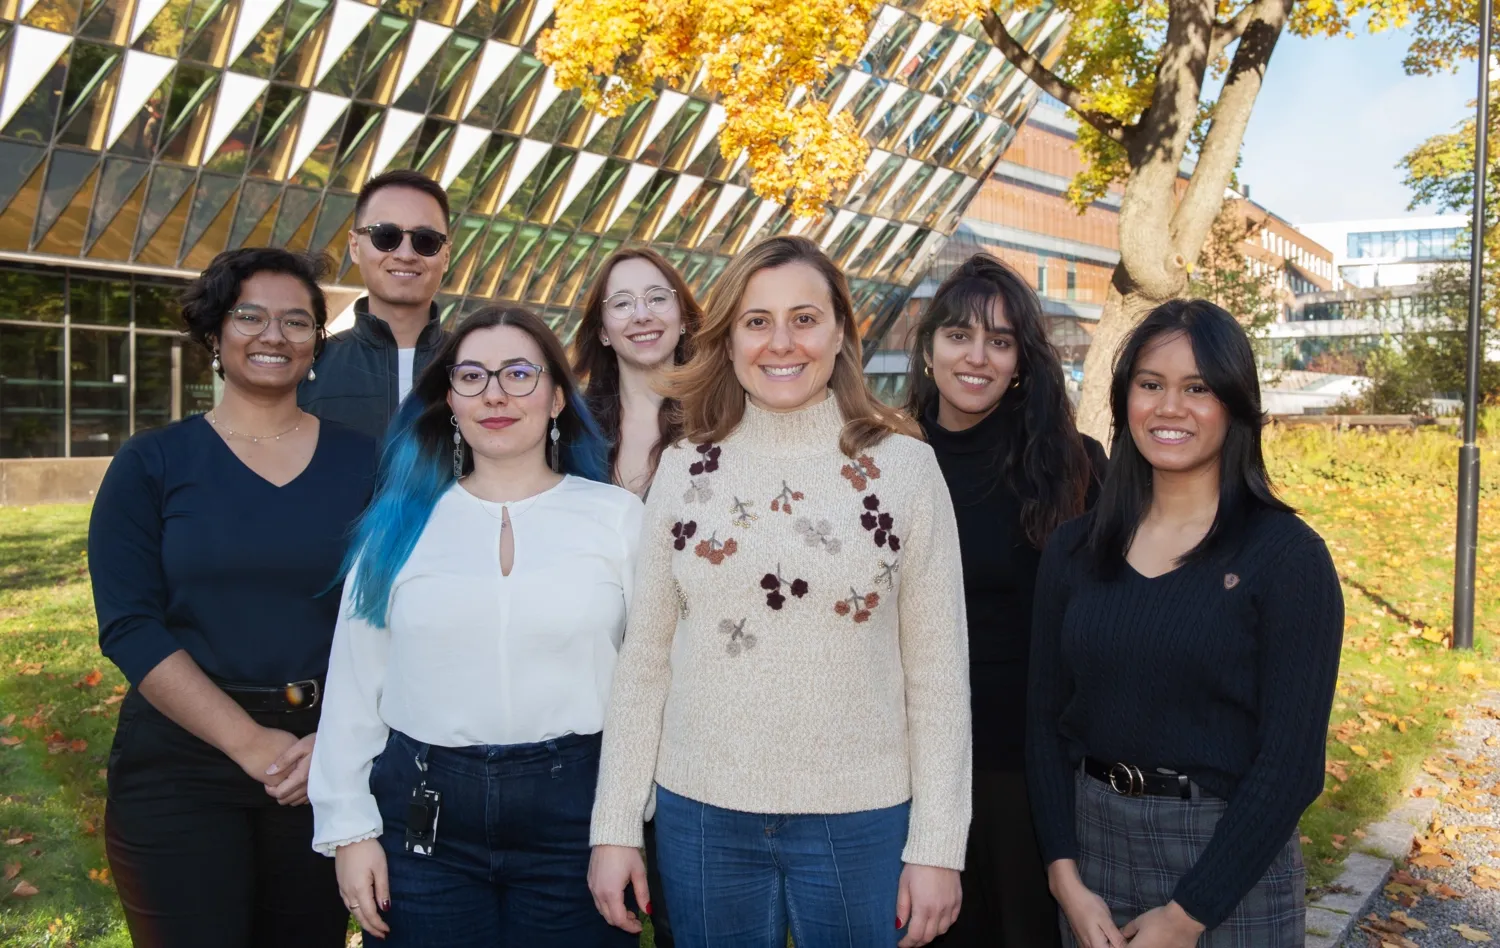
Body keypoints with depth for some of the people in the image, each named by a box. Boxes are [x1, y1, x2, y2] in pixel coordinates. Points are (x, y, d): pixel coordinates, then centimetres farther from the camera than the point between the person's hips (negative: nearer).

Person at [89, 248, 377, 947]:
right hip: (180, 766, -1)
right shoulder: (152, 463, 1)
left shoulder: (360, 462, 4)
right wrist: (252, 743, -15)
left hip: (327, 764, 2)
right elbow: (130, 627, -7)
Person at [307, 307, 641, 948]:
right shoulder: (401, 521, 4)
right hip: (423, 815, 1)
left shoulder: (619, 517, 0)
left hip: (574, 812, -1)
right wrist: (350, 827, 3)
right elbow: (355, 682, 6)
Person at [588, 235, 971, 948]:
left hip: (860, 819, -1)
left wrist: (937, 846, -6)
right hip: (700, 815, 2)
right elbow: (643, 660, 4)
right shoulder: (683, 469, 1)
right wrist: (614, 828, 2)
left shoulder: (904, 465, -5)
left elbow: (937, 670, -3)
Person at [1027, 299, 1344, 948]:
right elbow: (1046, 718, 3)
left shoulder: (1287, 555, -10)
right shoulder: (1074, 548, 1)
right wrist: (1066, 877, -6)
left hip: (1229, 861, -3)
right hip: (1091, 838, 4)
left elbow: (1291, 760, -12)